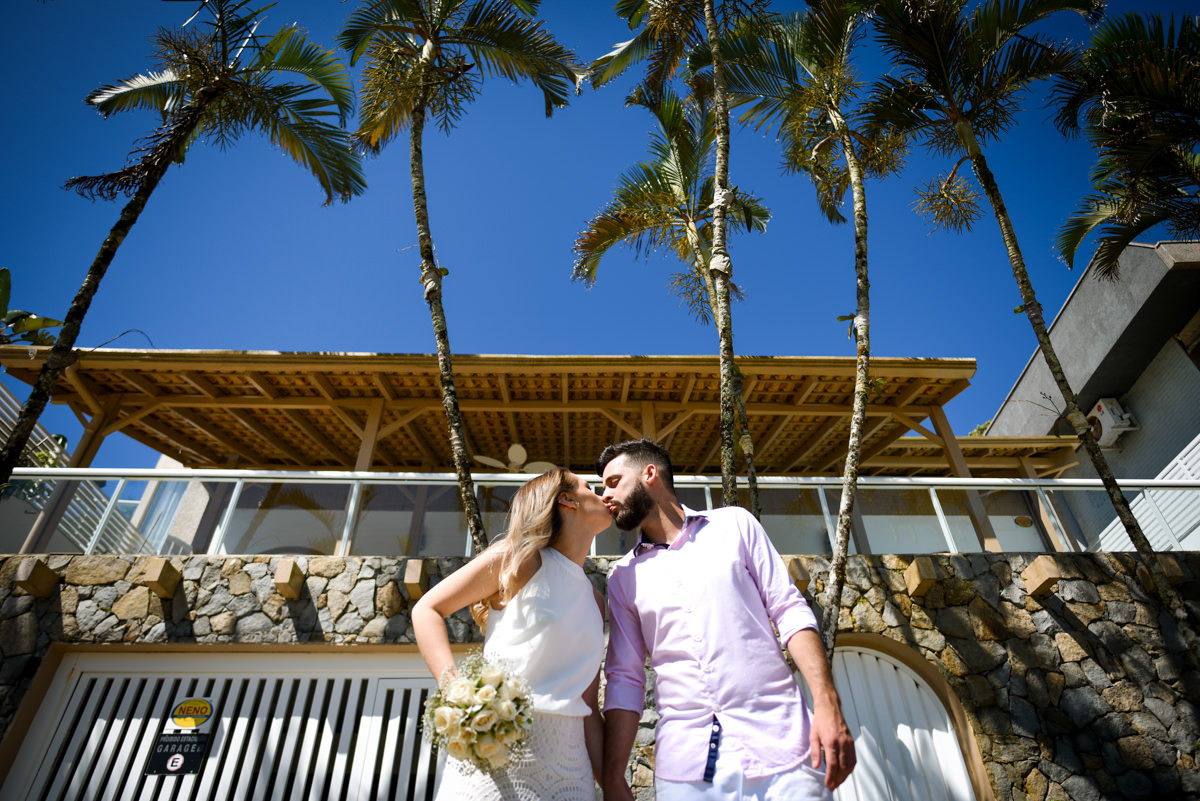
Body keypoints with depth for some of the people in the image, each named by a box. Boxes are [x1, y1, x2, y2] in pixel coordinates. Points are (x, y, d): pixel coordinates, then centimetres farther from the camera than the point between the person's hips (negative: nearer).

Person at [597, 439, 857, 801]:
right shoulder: (623, 576, 7)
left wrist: (827, 704, -10)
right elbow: (625, 677, 6)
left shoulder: (734, 524, 4)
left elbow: (790, 610, 1)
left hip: (778, 747, -1)